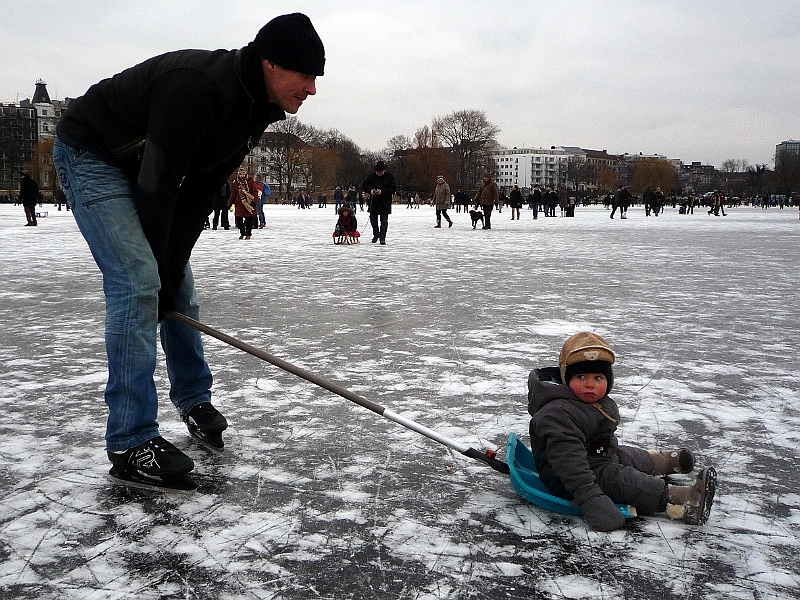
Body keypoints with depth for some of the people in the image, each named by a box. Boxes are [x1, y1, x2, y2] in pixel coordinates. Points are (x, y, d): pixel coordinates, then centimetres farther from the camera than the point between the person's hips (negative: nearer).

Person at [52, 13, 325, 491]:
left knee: (179, 285, 9)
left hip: (138, 166, 9)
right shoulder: (199, 84, -33)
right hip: (90, 152, -9)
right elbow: (157, 185, -30)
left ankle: (195, 399, 26)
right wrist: (159, 266, -20)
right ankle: (131, 445, -15)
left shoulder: (258, 111, -6)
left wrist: (171, 267, -10)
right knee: (138, 283, -19)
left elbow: (201, 192, -5)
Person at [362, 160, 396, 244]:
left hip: (385, 203, -3)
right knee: (373, 219, 11)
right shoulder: (372, 176, 4)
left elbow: (393, 188, -10)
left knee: (384, 221, -3)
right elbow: (364, 186, 9)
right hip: (373, 202, 3)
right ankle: (376, 235, 29)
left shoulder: (389, 177, -4)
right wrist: (370, 190, -12)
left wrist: (382, 191, -21)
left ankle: (382, 238, 1)